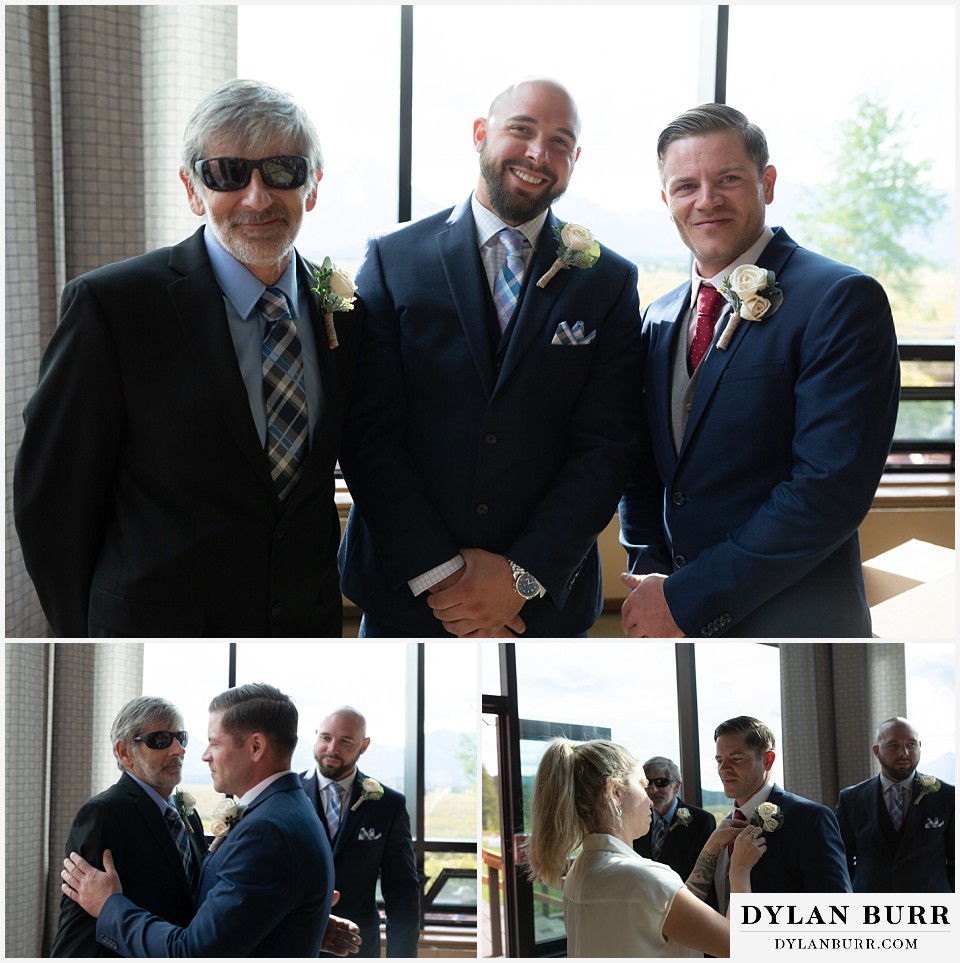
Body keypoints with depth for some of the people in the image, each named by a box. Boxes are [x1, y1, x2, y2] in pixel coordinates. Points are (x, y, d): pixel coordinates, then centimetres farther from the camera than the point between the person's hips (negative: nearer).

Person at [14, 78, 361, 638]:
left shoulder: (347, 315, 1)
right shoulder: (109, 305, -13)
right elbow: (50, 499, -10)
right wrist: (85, 631, -5)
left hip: (311, 625, 4)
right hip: (158, 628, -4)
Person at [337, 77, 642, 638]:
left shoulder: (610, 282, 2)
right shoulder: (393, 260, 0)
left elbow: (606, 446, -4)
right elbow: (369, 436, -6)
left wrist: (524, 575, -13)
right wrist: (438, 571, -14)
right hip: (404, 592, 0)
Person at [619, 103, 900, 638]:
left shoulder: (843, 300, -14)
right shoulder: (661, 316, 8)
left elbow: (832, 489, -21)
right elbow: (645, 469, 12)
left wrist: (687, 598, -19)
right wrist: (649, 578, -6)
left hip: (790, 622, -6)